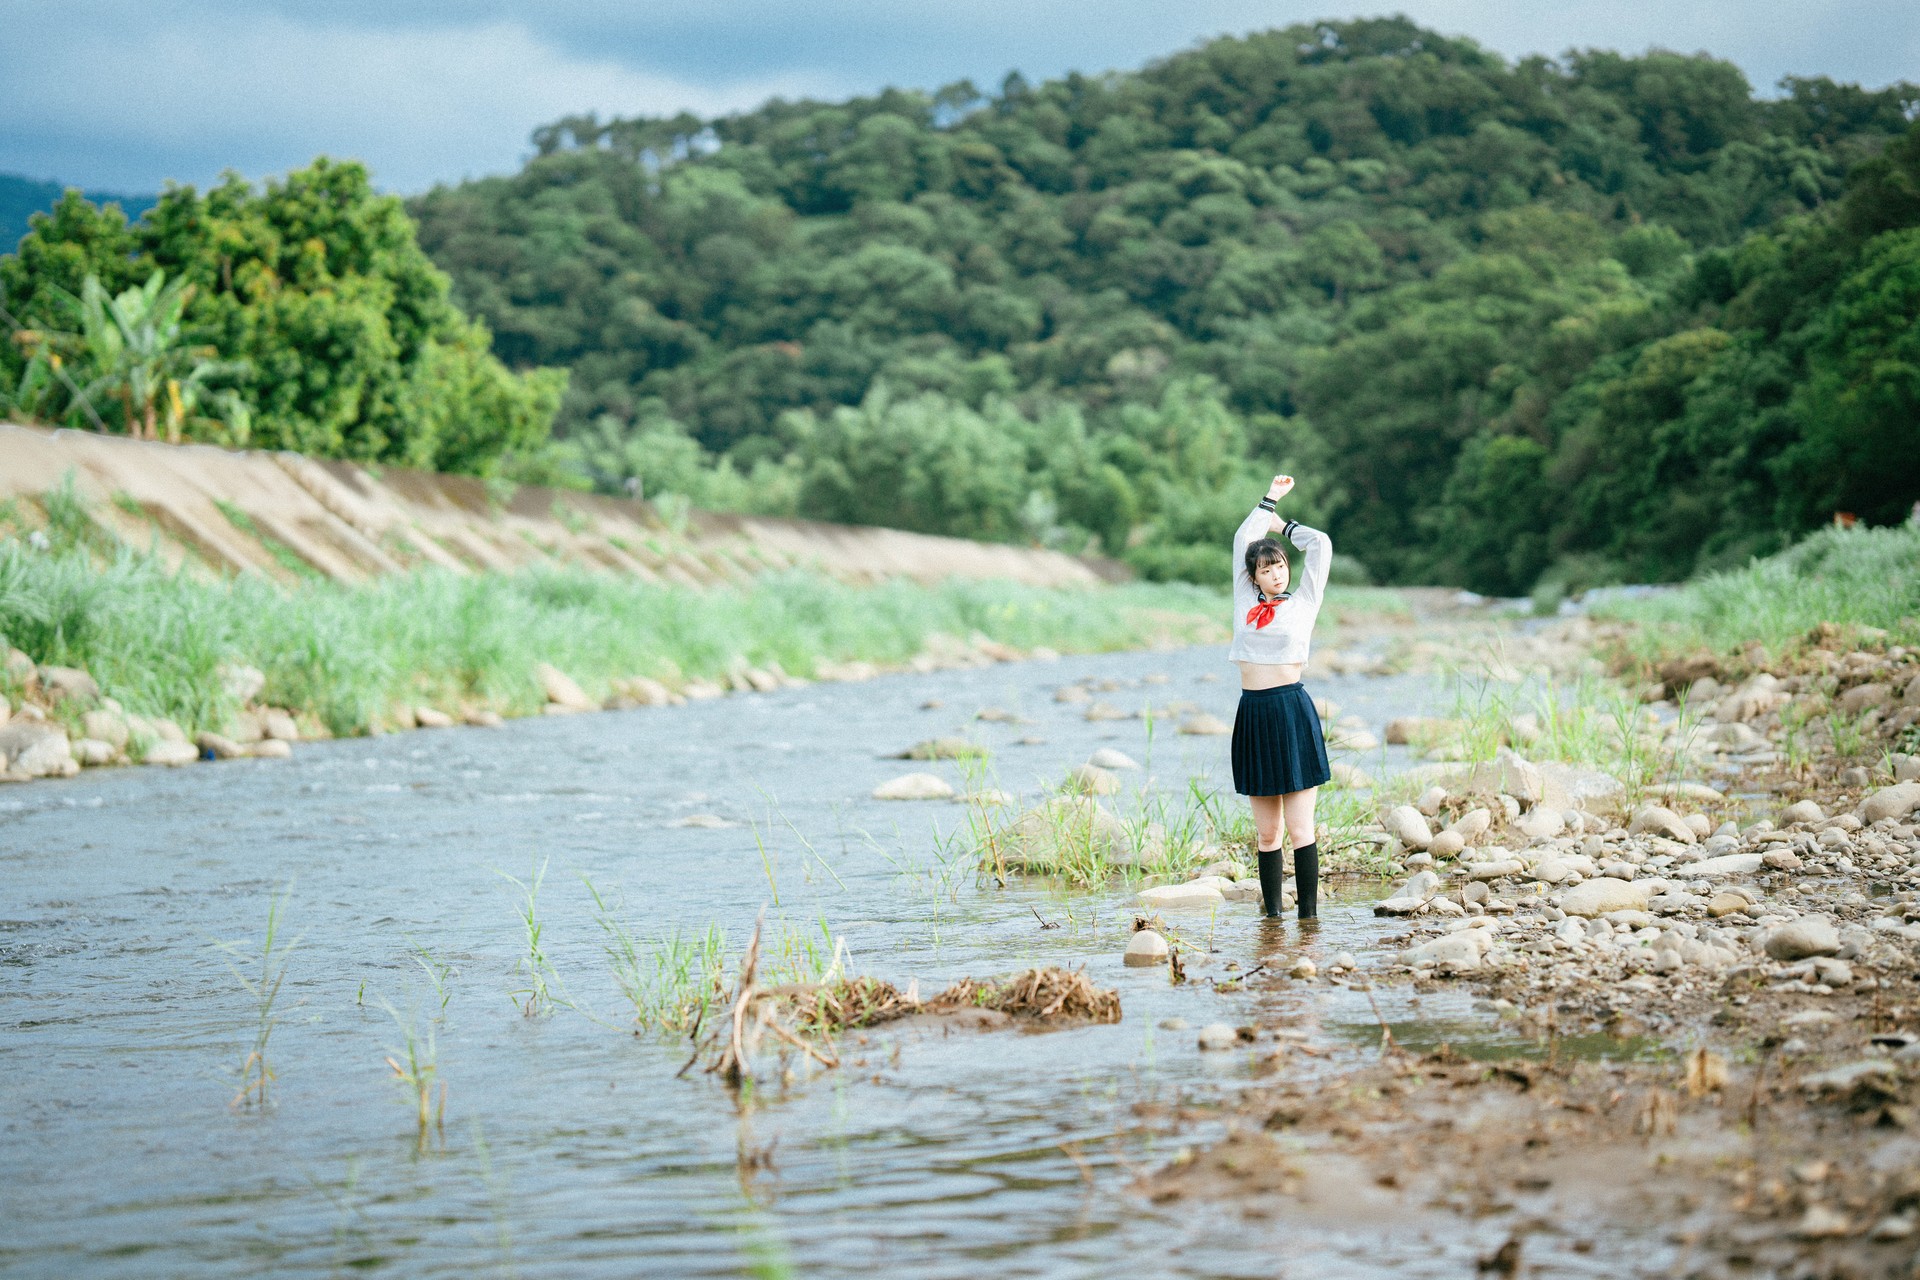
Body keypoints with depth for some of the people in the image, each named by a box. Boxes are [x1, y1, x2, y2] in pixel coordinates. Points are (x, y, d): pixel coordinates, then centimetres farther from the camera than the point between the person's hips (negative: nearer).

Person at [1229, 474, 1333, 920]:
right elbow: (1242, 541, 20)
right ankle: (1272, 913, 9)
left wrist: (1282, 526, 19)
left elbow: (1321, 544, 5)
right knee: (1266, 832, 6)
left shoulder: (1303, 602, 5)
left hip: (1293, 711, -3)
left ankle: (1309, 914, -5)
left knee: (1299, 828, -5)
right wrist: (1269, 499, 27)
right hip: (1253, 715, 3)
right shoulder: (1246, 602, 12)